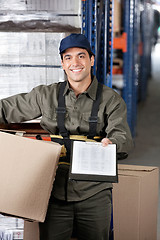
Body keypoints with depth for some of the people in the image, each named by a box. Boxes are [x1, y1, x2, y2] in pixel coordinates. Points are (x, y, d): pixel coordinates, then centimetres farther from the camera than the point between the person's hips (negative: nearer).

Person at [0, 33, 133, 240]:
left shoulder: (110, 100, 1)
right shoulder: (47, 95, 7)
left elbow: (122, 135, -12)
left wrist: (112, 142, -34)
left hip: (94, 193, -1)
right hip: (55, 191, 1)